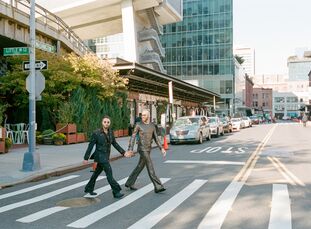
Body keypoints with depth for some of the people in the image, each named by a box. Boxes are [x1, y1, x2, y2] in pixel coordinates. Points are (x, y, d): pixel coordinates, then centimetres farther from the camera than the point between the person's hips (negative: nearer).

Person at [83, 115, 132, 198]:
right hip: (100, 156, -7)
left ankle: (88, 189, 34)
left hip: (106, 156, 7)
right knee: (109, 173, -9)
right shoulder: (96, 133, -15)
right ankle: (116, 192, -2)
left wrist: (123, 152, 4)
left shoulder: (110, 132, 3)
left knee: (97, 172, 18)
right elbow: (90, 146, -10)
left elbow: (115, 144, 11)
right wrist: (86, 158, -9)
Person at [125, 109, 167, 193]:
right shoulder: (138, 125, -7)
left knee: (140, 167, 14)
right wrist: (130, 150, -15)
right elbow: (133, 137, -8)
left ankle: (129, 183, 29)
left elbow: (156, 138, 11)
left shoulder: (152, 125, 9)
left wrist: (161, 148, 2)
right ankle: (158, 187, -13)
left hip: (148, 149, 7)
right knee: (150, 168, -12)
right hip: (142, 149, -7)